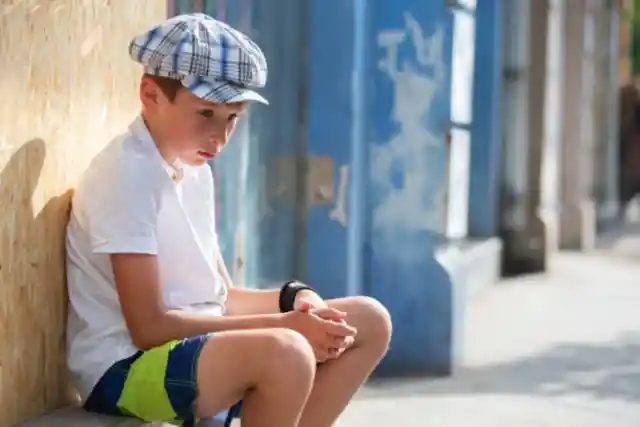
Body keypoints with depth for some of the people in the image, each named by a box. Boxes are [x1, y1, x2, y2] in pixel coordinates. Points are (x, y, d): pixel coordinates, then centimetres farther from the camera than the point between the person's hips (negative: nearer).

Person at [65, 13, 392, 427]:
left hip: (195, 344, 10)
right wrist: (283, 326, -19)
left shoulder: (196, 171, 12)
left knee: (369, 321, 7)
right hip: (126, 367, -9)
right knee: (283, 353, -35)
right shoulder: (127, 174, -17)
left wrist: (295, 299, -5)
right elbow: (149, 326, -21)